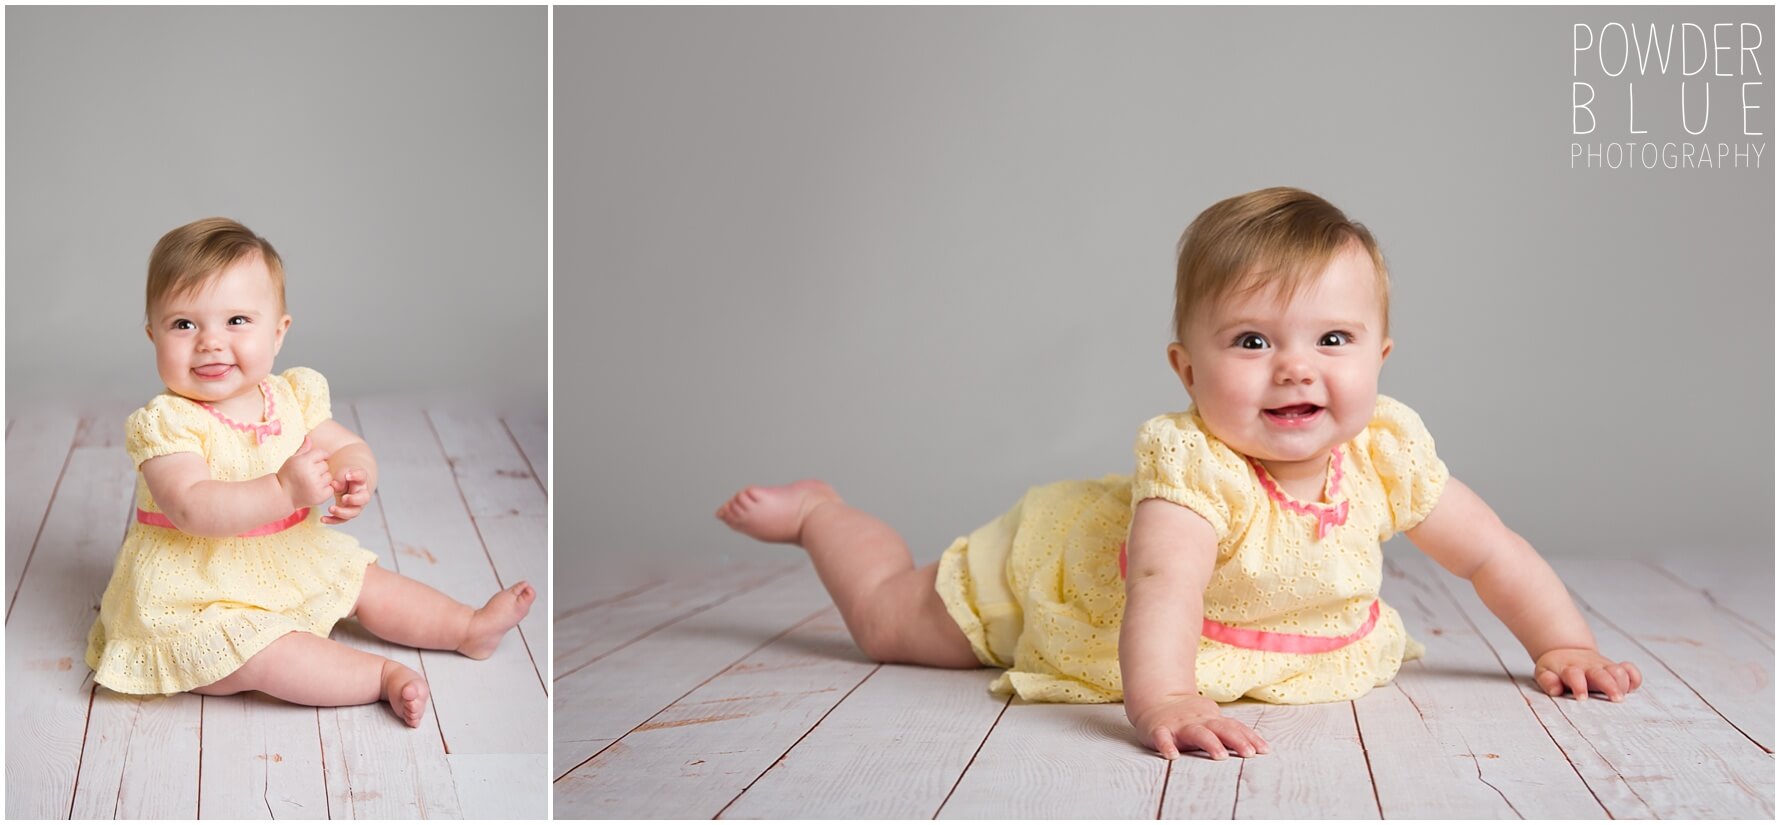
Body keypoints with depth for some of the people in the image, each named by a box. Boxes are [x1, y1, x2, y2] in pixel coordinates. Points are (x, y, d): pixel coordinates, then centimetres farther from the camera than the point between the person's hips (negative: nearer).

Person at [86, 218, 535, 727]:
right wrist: (284, 490, -42)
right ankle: (383, 677, -25)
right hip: (201, 600, -7)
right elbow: (192, 510, -33)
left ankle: (471, 628, 26)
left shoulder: (291, 398, -1)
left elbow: (347, 448, 5)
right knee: (258, 652, -31)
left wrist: (354, 475, -21)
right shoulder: (166, 423, -21)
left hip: (295, 567, 8)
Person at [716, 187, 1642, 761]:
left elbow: (1493, 552, -13)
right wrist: (1161, 701, -74)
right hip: (1057, 558, -6)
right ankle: (817, 511, 33)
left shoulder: (1382, 453, -26)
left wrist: (1565, 646, -17)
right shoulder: (1194, 465, -44)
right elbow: (1162, 586, -59)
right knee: (890, 621, 4)